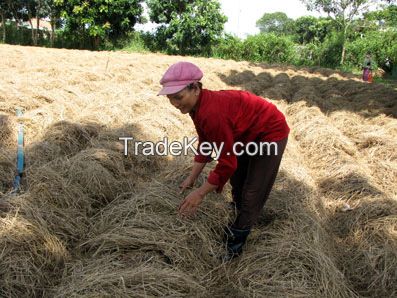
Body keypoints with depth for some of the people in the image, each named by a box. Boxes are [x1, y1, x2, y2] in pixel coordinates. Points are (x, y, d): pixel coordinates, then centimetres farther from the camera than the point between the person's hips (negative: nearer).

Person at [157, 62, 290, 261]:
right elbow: (205, 145, 2)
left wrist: (200, 193, -25)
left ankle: (234, 243, 13)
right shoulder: (198, 106, -12)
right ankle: (240, 212, 51)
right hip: (248, 133, 10)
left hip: (270, 133, -9)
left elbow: (227, 162, -34)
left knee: (252, 192, -2)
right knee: (237, 180, 26)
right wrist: (192, 178, 3)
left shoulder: (212, 112, -40)